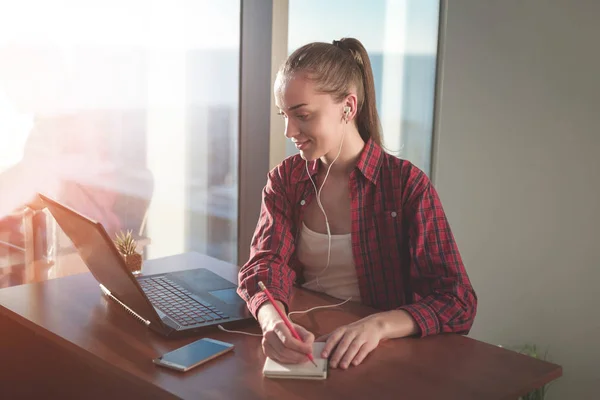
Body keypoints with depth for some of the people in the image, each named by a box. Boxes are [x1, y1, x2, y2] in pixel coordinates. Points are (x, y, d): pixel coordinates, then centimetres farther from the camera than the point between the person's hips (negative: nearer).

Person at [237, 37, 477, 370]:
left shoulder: (407, 184, -6)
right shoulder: (284, 179, 7)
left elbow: (457, 302, -12)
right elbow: (266, 264, -6)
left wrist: (378, 325, -30)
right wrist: (272, 321, -29)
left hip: (377, 356, -2)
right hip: (301, 346, 3)